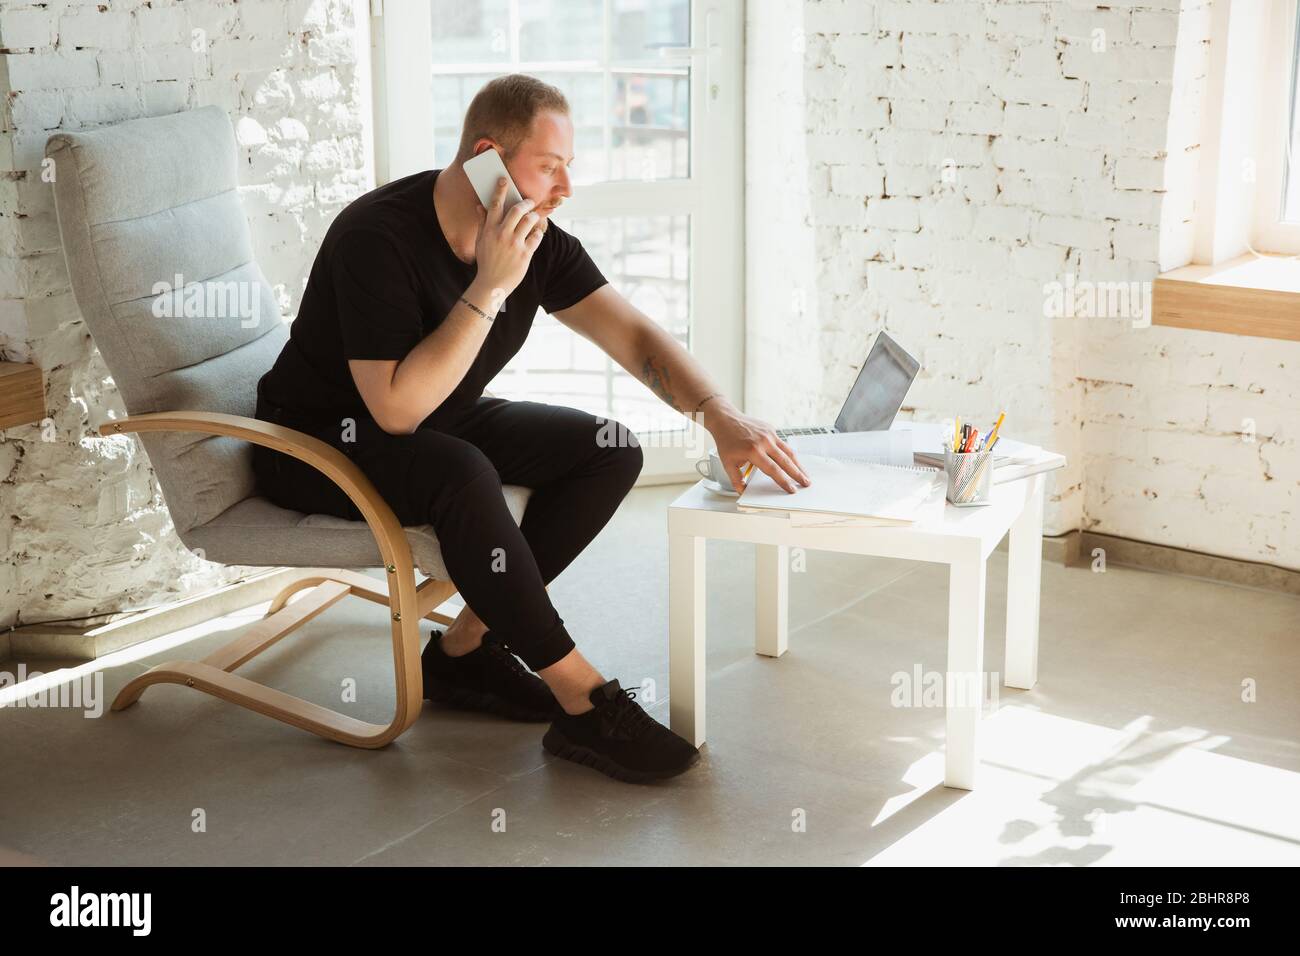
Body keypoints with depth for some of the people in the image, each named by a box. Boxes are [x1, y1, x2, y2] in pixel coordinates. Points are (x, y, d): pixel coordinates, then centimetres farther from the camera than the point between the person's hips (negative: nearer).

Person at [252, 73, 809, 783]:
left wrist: (718, 414, -25)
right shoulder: (378, 237, -27)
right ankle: (582, 704, -26)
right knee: (461, 476, -38)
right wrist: (490, 288, -34)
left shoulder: (534, 239, -7)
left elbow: (634, 335, -8)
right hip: (318, 446, -7)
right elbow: (398, 410, -32)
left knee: (609, 451, -11)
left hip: (438, 423, 8)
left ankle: (465, 645, -6)